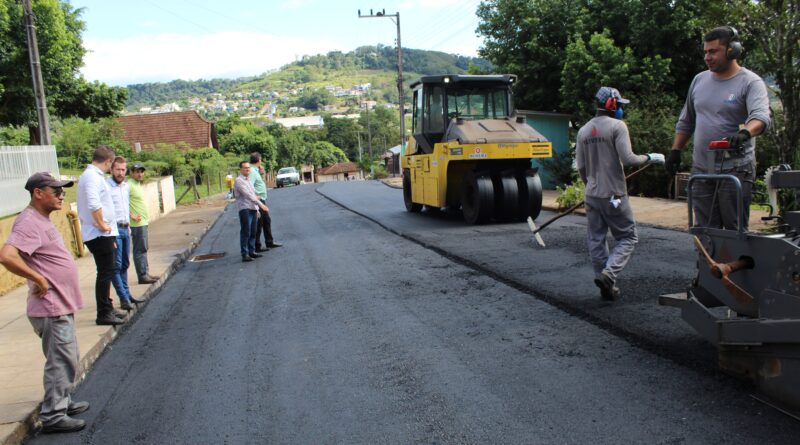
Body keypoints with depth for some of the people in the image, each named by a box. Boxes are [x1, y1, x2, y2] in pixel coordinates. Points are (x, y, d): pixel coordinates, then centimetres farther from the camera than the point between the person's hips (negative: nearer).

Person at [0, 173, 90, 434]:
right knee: (61, 362, -2)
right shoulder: (30, 223, -20)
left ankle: (62, 403, 33)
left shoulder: (42, 220, 11)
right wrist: (38, 279, -25)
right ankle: (52, 416, 8)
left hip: (61, 306, 10)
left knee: (66, 360, 20)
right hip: (51, 309, -10)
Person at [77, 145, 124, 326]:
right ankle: (103, 314, 2)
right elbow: (93, 205, -31)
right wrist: (102, 224, -19)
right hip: (100, 235, -10)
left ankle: (107, 309, 29)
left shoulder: (93, 175, 16)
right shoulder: (92, 177, -17)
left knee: (107, 272, 18)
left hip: (103, 234, 10)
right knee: (105, 272, -4)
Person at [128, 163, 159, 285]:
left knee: (144, 249, 14)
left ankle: (146, 273, 22)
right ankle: (142, 276, 0)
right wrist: (132, 216, -21)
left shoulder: (139, 184, 16)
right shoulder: (129, 185, -14)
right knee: (140, 250, -5)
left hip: (144, 221, 10)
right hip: (137, 223, -10)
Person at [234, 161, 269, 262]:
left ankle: (252, 251, 16)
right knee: (245, 233, -9)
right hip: (245, 209, -8)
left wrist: (257, 209, 21)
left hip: (253, 209, 8)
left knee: (253, 232, 9)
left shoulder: (249, 180, 20)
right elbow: (247, 195, -17)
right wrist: (260, 204, -21)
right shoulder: (238, 181, -8)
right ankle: (244, 255, -7)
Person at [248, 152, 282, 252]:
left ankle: (269, 242, 27)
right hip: (258, 201, -10)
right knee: (258, 224, -3)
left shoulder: (255, 170, 13)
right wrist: (256, 196, -21)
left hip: (262, 200, 10)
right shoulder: (252, 171, -18)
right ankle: (257, 246, 4)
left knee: (267, 221, 18)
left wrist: (261, 173, 11)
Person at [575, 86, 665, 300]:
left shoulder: (583, 130, 10)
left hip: (592, 195, 6)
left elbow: (581, 167, 10)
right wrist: (649, 158, -1)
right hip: (614, 194, -6)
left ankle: (607, 287, 15)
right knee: (627, 238, 5)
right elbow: (627, 159, -17)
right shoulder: (617, 126, -9)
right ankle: (608, 273, -14)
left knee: (596, 240, 10)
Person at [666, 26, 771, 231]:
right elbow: (685, 122, 20)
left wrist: (745, 132, -42)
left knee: (735, 230, -1)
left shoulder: (750, 82, -5)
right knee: (704, 231, 10)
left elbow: (761, 116, -22)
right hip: (701, 169, 5)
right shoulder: (699, 80, 13)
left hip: (735, 170, -5)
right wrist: (675, 150, 13)